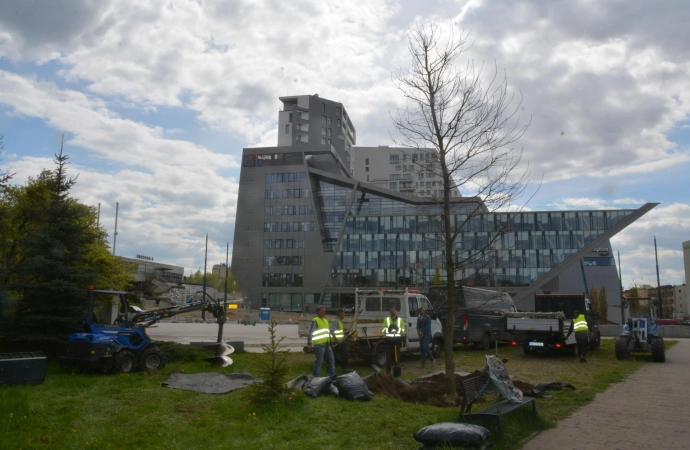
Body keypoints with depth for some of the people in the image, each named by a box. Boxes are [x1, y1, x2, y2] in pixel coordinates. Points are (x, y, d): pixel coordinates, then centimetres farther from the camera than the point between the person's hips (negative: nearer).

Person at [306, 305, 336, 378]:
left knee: (331, 360, 11)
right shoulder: (315, 321, -8)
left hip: (327, 344, 8)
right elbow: (311, 333, -14)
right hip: (319, 345, -8)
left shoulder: (325, 320, 18)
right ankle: (315, 378, 3)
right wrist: (310, 344, -21)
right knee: (318, 362, -5)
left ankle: (332, 376, 20)